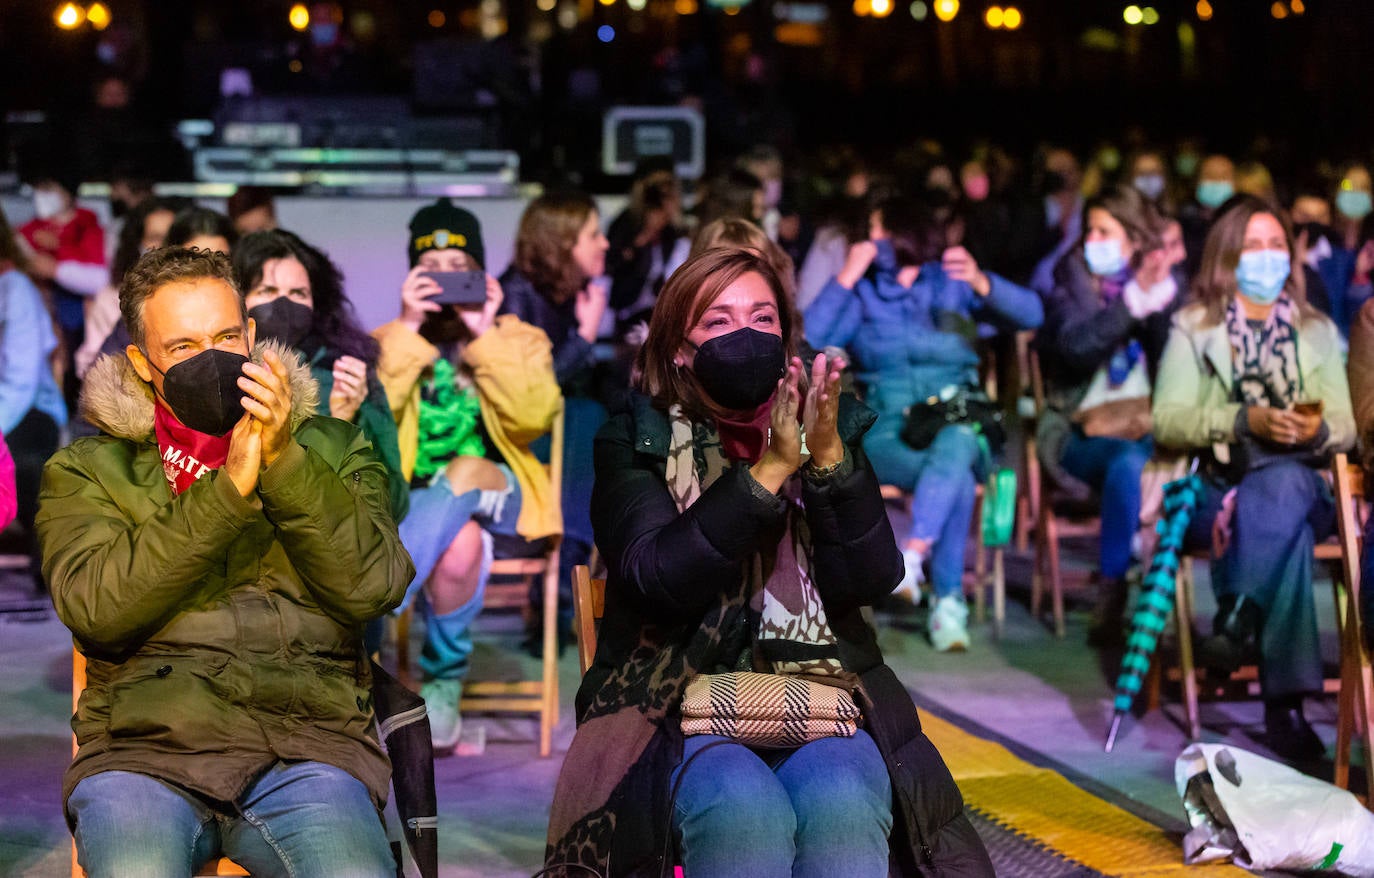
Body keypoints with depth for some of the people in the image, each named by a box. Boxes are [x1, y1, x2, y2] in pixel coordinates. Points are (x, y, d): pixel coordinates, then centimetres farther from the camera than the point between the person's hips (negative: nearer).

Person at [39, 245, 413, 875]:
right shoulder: (84, 470, 14)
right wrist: (228, 489, -9)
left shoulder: (329, 449, 18)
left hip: (304, 747, 1)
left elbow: (373, 586, 1)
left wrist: (285, 464, -8)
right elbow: (95, 608, -5)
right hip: (142, 751, 0)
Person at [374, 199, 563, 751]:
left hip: (497, 495, 0)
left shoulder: (520, 341, 16)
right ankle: (445, 681, -25)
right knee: (458, 543, -39)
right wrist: (409, 329, -7)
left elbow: (533, 417, -7)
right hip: (410, 496, 0)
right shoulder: (389, 342, 18)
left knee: (464, 473, -39)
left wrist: (484, 335, -8)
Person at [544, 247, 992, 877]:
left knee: (843, 809, -31)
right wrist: (769, 470, -17)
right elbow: (659, 577, -12)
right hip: (687, 706, -2)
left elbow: (872, 579, 0)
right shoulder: (636, 441, 5)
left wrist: (829, 458, -14)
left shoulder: (833, 427, 12)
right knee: (747, 816, -34)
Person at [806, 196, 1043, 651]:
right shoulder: (863, 296, 15)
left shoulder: (952, 283, 14)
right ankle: (949, 601, -34)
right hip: (888, 431, 0)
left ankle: (911, 558, -47)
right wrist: (846, 278, -5)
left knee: (955, 444, -38)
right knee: (958, 480, -33)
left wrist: (981, 284, -17)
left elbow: (1031, 314, -1)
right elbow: (808, 341, -4)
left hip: (956, 422, 0)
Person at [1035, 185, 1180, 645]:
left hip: (1154, 424, 2)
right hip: (1084, 429, -2)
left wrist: (1162, 299, -11)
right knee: (1129, 462, -36)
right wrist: (1133, 301, -17)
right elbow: (1075, 346, -11)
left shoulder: (1166, 282, 13)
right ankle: (1109, 602, -32)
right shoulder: (1071, 283, 8)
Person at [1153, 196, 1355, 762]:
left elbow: (1344, 427, 12)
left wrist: (1318, 429, -13)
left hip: (1300, 485, 1)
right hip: (1217, 490, -1)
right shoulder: (1192, 327, 13)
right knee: (1288, 532, -37)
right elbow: (1166, 421, 0)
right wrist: (1245, 421, -16)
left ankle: (1236, 623, -48)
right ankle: (1285, 702, -44)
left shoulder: (1317, 331, 21)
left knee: (1283, 483, -39)